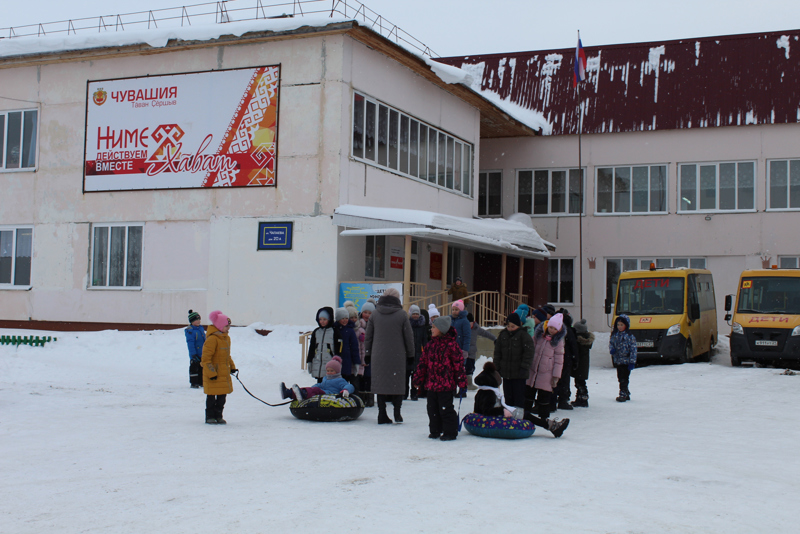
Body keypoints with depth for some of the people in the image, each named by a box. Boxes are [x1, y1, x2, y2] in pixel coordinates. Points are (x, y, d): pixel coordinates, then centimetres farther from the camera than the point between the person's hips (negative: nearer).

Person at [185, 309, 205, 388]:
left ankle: (201, 382, 24)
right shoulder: (190, 331, -14)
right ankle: (193, 383, 8)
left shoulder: (201, 328, 10)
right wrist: (193, 354, -21)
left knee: (202, 367, 14)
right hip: (195, 355, -7)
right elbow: (190, 343, -17)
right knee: (194, 368, 0)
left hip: (202, 354, 7)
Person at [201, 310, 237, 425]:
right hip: (213, 374, -8)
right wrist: (211, 372, -21)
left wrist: (232, 366, 18)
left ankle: (218, 416, 21)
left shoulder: (226, 338, 11)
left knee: (222, 395, 11)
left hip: (224, 374, 8)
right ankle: (210, 417, 11)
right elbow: (206, 358, -19)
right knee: (211, 396, 2)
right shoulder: (212, 339, -18)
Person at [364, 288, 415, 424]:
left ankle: (382, 415, 6)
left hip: (378, 356, 2)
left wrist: (367, 354, 15)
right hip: (398, 356, -2)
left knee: (380, 383, 6)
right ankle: (397, 411, 2)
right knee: (398, 383, 9)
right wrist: (410, 354, 8)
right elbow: (408, 336, -1)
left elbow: (368, 336, 7)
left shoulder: (375, 314, 4)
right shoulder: (402, 314, -3)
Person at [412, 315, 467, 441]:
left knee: (445, 408, -2)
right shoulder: (430, 344, 10)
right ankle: (435, 431, 23)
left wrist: (461, 381, -9)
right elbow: (423, 362, 16)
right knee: (432, 408, 11)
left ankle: (450, 432, 8)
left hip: (445, 384, -7)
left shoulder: (451, 344, -9)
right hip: (431, 383, 7)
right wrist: (418, 377, 15)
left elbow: (459, 363, -8)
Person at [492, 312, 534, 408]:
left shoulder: (524, 335, -8)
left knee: (519, 397, 0)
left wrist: (524, 367, -16)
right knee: (508, 396, 13)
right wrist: (497, 367, 9)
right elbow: (497, 353, 13)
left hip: (519, 374, -5)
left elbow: (529, 353, -10)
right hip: (506, 372, 5)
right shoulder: (503, 335, 7)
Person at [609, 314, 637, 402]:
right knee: (620, 378, 12)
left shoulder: (630, 336, -9)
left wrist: (632, 362, -13)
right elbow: (611, 343, 14)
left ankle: (623, 394, -3)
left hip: (626, 361, -6)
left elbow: (633, 349, -9)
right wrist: (611, 349, -10)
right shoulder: (614, 335, 7)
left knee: (624, 379, -7)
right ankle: (626, 394, 24)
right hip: (617, 361, 6)